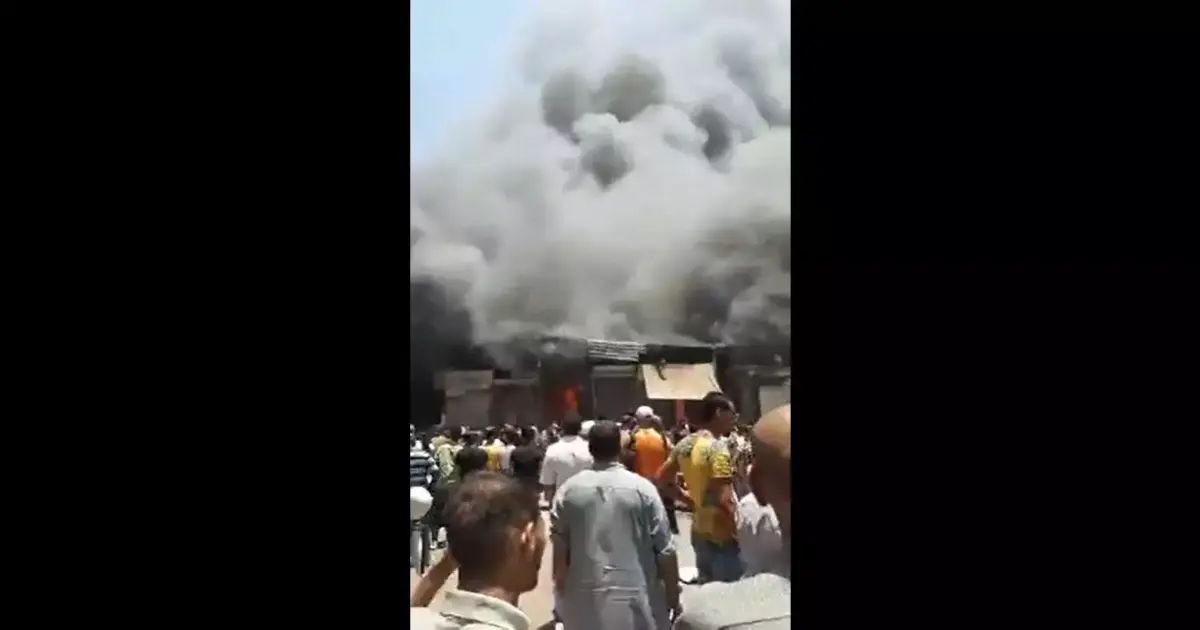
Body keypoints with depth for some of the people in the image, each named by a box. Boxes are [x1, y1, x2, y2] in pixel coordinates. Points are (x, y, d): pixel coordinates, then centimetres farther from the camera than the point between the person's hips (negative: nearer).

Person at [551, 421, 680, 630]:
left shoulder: (568, 490, -2)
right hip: (636, 601, -2)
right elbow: (665, 550, -6)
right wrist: (673, 597, 5)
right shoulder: (643, 488, -7)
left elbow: (559, 548, 4)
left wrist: (562, 593, 18)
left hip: (585, 602, 2)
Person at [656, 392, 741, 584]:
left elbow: (660, 480, 11)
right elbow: (724, 500, -25)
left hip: (699, 532, 8)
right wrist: (736, 533, -16)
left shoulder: (684, 444, 4)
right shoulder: (717, 448, -21)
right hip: (722, 535, -8)